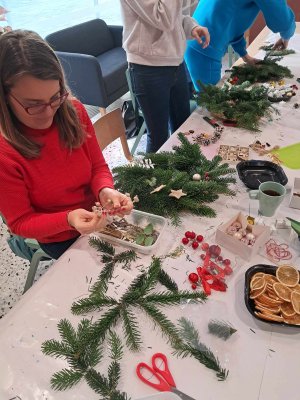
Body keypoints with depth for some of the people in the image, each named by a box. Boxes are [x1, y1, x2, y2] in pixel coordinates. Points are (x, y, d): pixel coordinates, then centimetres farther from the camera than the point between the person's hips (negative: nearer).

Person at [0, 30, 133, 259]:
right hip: (61, 241, -3)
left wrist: (105, 190, -28)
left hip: (98, 215, 4)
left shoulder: (73, 111, -15)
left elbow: (98, 166, -5)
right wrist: (68, 220, -35)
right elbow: (20, 223, -16)